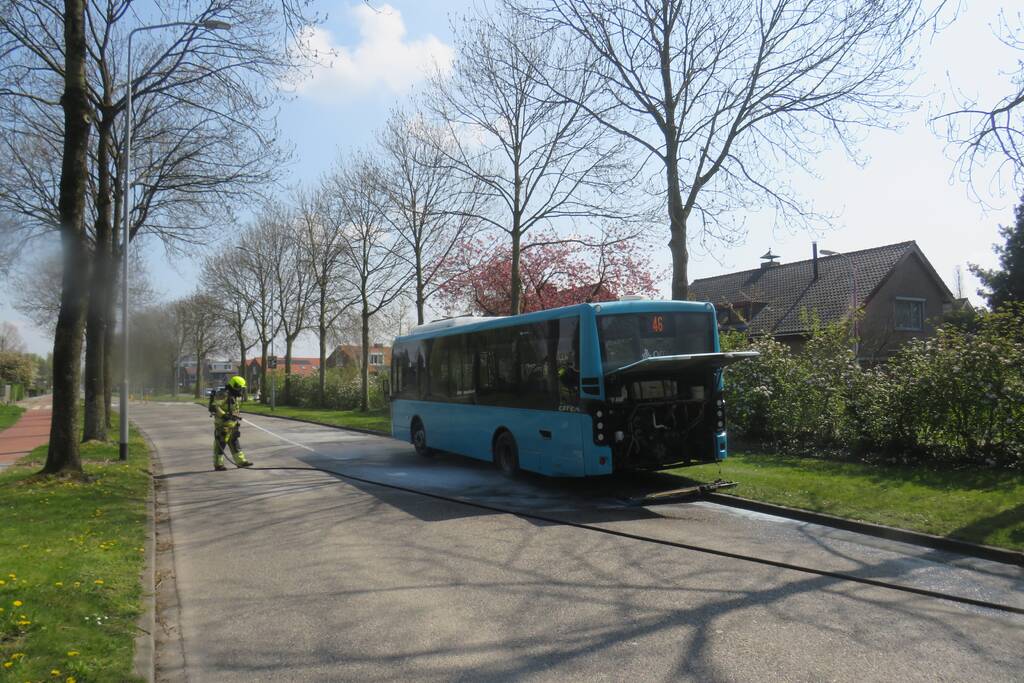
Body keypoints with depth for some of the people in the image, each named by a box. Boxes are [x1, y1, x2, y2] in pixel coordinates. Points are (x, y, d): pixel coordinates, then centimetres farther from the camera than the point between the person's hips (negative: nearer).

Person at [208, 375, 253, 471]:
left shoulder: (236, 396, 13)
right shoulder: (223, 395, -17)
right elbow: (214, 407, -23)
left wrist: (237, 417, 22)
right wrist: (224, 415, -27)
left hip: (232, 424, 9)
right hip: (222, 423, -9)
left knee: (234, 442, 12)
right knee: (220, 443, -3)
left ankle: (240, 461, 16)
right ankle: (218, 464, 4)